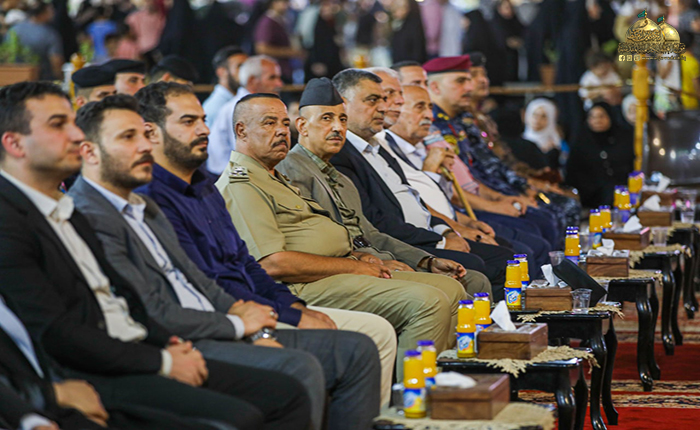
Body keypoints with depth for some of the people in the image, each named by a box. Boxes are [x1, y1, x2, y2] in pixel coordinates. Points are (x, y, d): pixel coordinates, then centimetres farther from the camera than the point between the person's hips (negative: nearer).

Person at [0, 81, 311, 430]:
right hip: (94, 378, -10)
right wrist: (162, 362, -12)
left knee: (288, 395, 0)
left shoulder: (65, 211, 21)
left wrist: (169, 343, 4)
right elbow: (55, 333, -18)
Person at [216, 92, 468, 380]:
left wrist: (359, 257, 6)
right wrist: (352, 266, -14)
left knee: (451, 289, 5)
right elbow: (273, 264, -20)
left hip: (336, 270, 11)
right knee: (429, 302, -24)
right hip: (307, 288, -11)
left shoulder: (275, 179, 25)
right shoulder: (238, 186, -9)